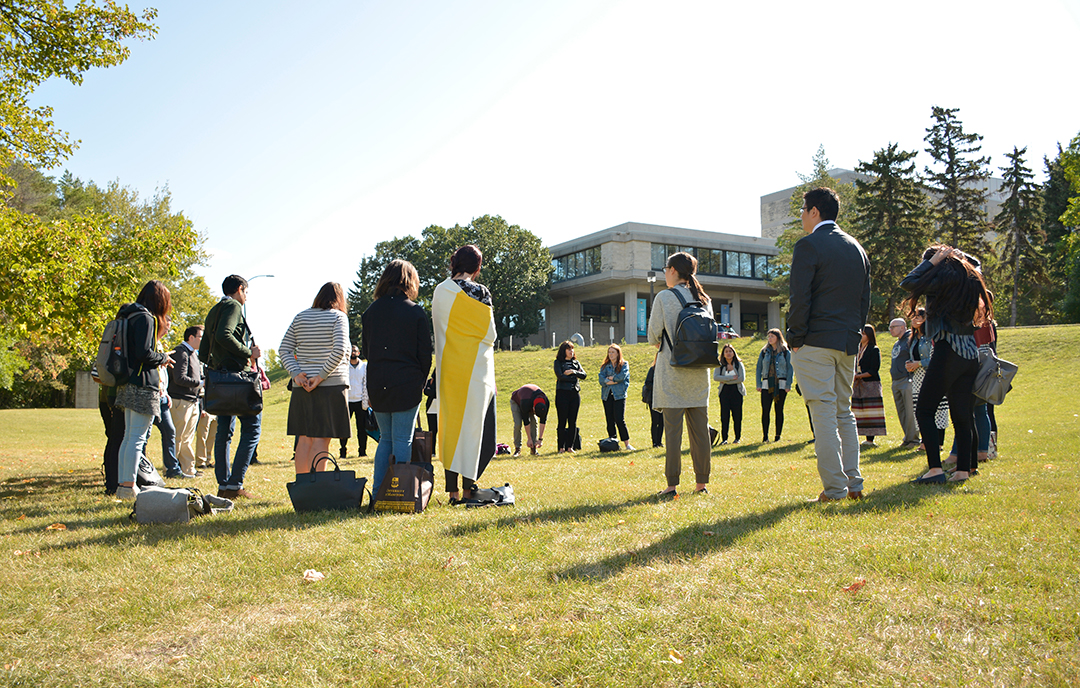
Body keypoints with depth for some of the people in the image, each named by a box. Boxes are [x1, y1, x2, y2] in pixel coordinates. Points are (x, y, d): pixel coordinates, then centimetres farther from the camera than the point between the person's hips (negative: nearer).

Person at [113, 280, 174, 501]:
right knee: (137, 437, -6)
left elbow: (133, 351, 18)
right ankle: (129, 486, -5)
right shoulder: (145, 318, -12)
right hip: (143, 385, -10)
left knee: (129, 436, 13)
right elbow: (144, 353, -20)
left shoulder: (129, 316, 17)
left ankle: (122, 484, 17)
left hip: (129, 385, 10)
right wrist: (163, 358, -2)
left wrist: (159, 359, 16)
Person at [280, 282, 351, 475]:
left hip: (302, 387, 5)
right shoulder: (338, 317, -3)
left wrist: (296, 374, -3)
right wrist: (321, 377, -14)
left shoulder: (300, 317, 13)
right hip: (331, 385, -5)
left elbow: (284, 350, 7)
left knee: (304, 438, 10)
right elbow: (339, 351, -16)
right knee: (321, 439, -4)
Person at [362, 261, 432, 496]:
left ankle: (377, 493, 14)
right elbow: (425, 354, -4)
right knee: (402, 440, 1)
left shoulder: (371, 311, 6)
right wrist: (421, 383, 8)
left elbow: (365, 351, 11)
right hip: (407, 384, -4)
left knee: (385, 438, 15)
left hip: (377, 385, 4)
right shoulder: (416, 312, -5)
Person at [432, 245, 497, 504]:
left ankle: (452, 491, 8)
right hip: (476, 368, -3)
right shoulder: (480, 292, -7)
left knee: (450, 426, 8)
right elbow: (490, 335, -3)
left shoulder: (440, 291, 3)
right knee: (472, 426, 2)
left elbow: (438, 330, 8)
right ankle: (468, 489, 2)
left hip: (448, 366, 3)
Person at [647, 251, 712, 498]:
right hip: (699, 372, 5)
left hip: (672, 370, -5)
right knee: (700, 429, 8)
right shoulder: (704, 299, 9)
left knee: (672, 429, -3)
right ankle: (702, 483, 13)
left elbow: (653, 336, -5)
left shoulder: (664, 297, -7)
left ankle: (672, 485, -1)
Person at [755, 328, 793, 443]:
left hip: (781, 384, -2)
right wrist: (758, 384, 2)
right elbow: (759, 368, 11)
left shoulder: (785, 352, 3)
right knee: (765, 410, -6)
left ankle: (778, 436, 11)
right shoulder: (764, 351, 10)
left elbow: (790, 369, 2)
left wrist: (788, 385, -7)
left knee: (779, 410, 3)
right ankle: (765, 436, 0)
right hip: (767, 384, 2)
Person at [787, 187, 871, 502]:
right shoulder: (857, 248, 16)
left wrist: (795, 340, -8)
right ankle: (854, 483, 15)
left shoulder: (808, 245, -7)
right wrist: (854, 334, 18)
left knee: (824, 414, -6)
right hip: (848, 343, 7)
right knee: (844, 413, 15)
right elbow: (865, 300, 17)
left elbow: (800, 298, -13)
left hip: (816, 343, -7)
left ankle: (834, 488, -5)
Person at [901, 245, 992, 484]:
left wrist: (932, 260, -2)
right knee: (962, 414, 10)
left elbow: (909, 283, -12)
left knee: (924, 411, -3)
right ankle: (963, 469, 9)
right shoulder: (971, 278, 15)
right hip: (970, 354, 8)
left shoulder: (946, 276, -9)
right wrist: (958, 254, 21)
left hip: (948, 351, -8)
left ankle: (935, 468, -10)